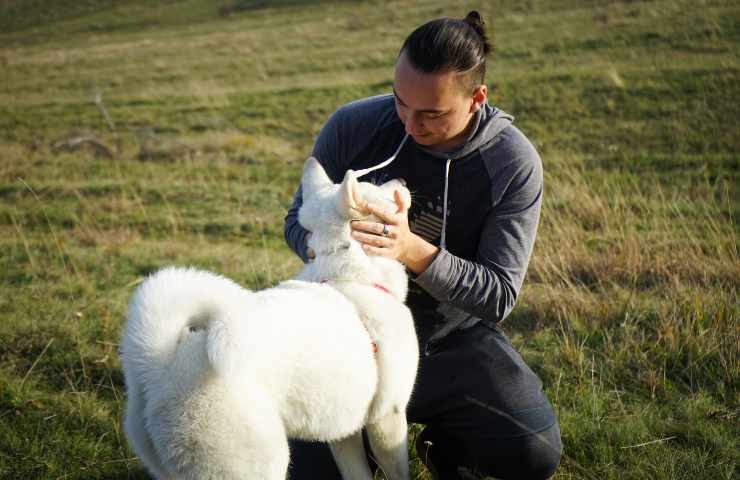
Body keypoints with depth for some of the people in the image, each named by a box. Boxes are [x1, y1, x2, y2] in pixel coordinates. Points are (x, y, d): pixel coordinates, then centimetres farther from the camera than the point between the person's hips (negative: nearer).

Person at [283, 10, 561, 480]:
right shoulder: (352, 126, -14)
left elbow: (500, 294, -17)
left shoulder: (514, 163, -17)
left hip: (455, 338, 0)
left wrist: (411, 249, -35)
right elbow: (298, 221, 0)